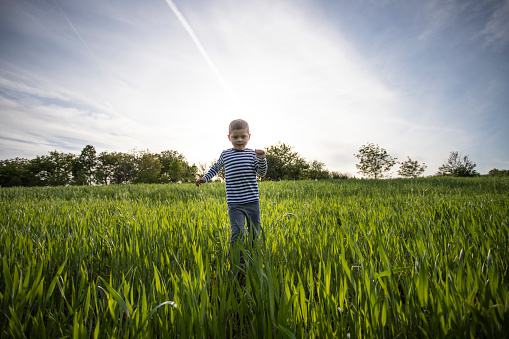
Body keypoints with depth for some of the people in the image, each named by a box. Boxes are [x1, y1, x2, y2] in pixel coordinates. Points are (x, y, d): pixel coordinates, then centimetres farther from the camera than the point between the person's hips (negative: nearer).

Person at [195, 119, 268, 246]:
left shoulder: (252, 153, 5)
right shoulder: (225, 154, 8)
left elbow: (262, 173, 1)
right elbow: (216, 167, 27)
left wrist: (262, 159, -15)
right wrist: (205, 177, 18)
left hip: (252, 202, 1)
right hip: (234, 204, -1)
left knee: (254, 233, 13)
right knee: (238, 233, -13)